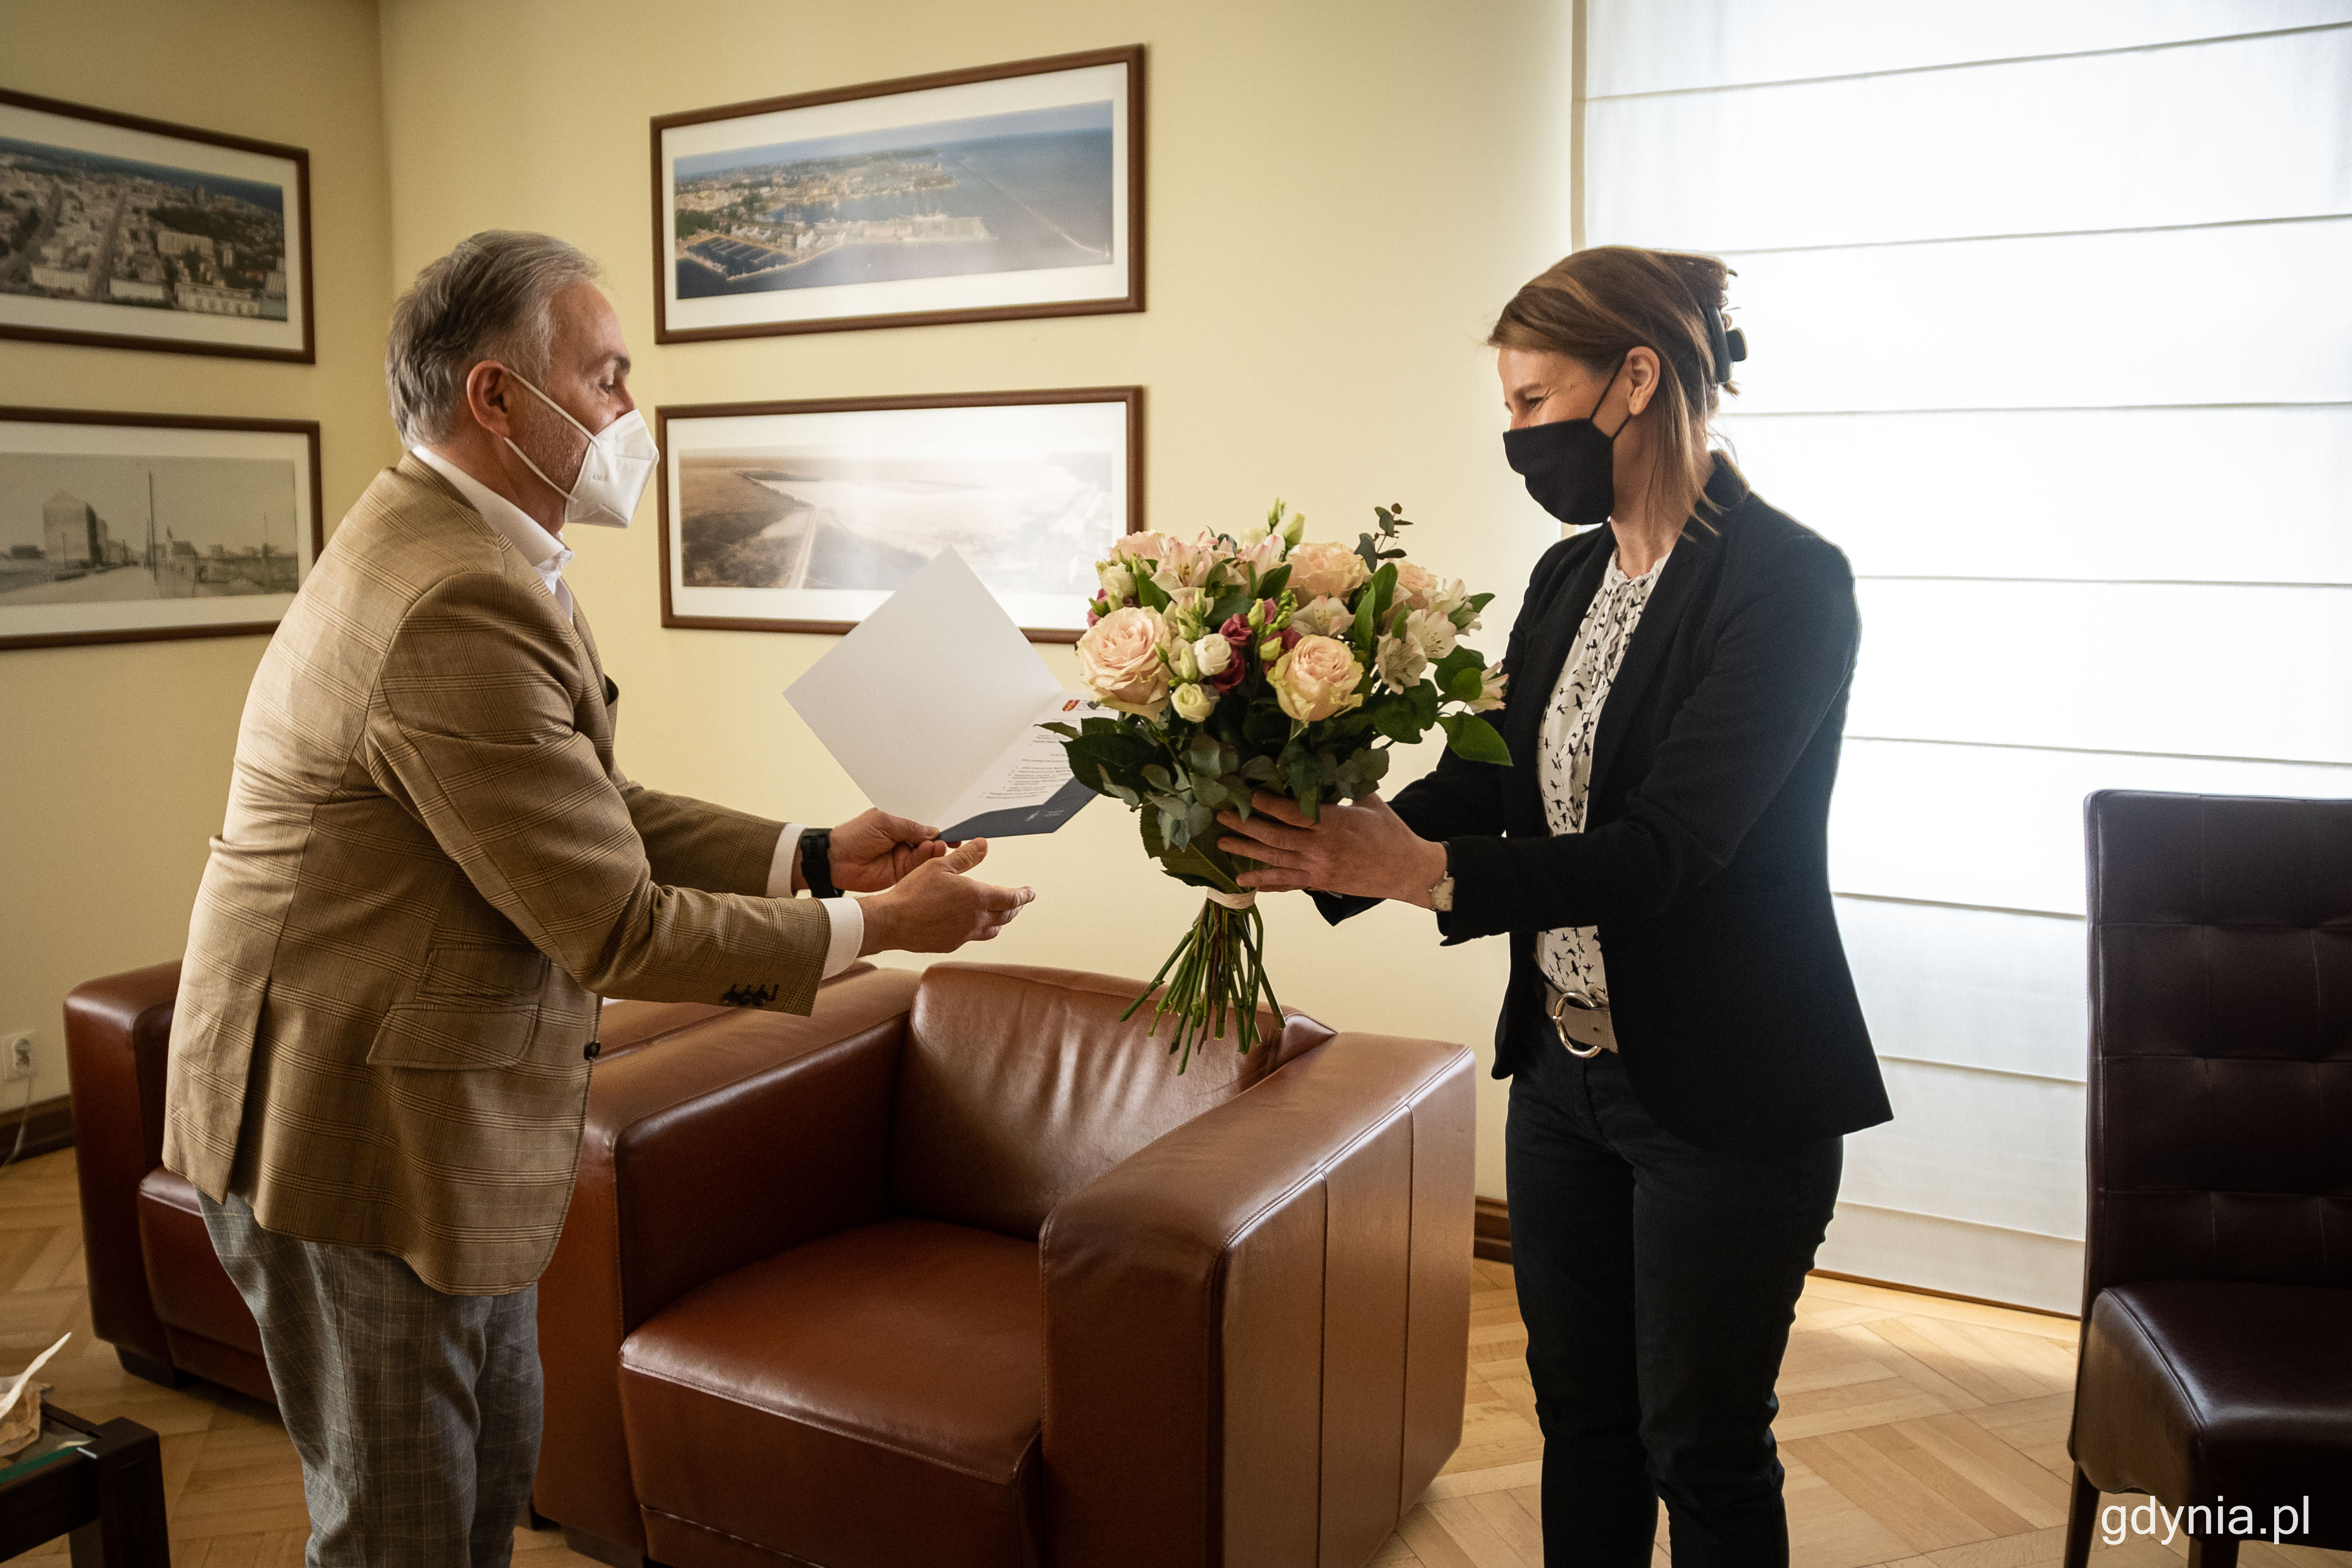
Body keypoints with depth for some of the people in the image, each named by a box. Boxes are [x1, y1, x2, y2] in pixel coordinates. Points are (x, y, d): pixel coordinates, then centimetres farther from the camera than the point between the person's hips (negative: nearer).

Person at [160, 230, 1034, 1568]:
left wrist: (818, 855, -2)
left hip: (440, 1115, 10)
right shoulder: (460, 605, -29)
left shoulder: (463, 551, 7)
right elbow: (617, 934, -25)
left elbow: (600, 813, 8)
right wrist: (875, 926, -15)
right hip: (358, 1139, -10)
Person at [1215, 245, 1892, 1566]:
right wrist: (1315, 846, -11)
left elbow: (1667, 851, -25)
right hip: (1565, 1069, 7)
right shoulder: (1570, 576, 7)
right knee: (1582, 1420, 20)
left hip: (1721, 1097, -7)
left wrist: (1425, 871, -34)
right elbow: (1485, 775, 4)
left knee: (1703, 1455, 10)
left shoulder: (1785, 581, -18)